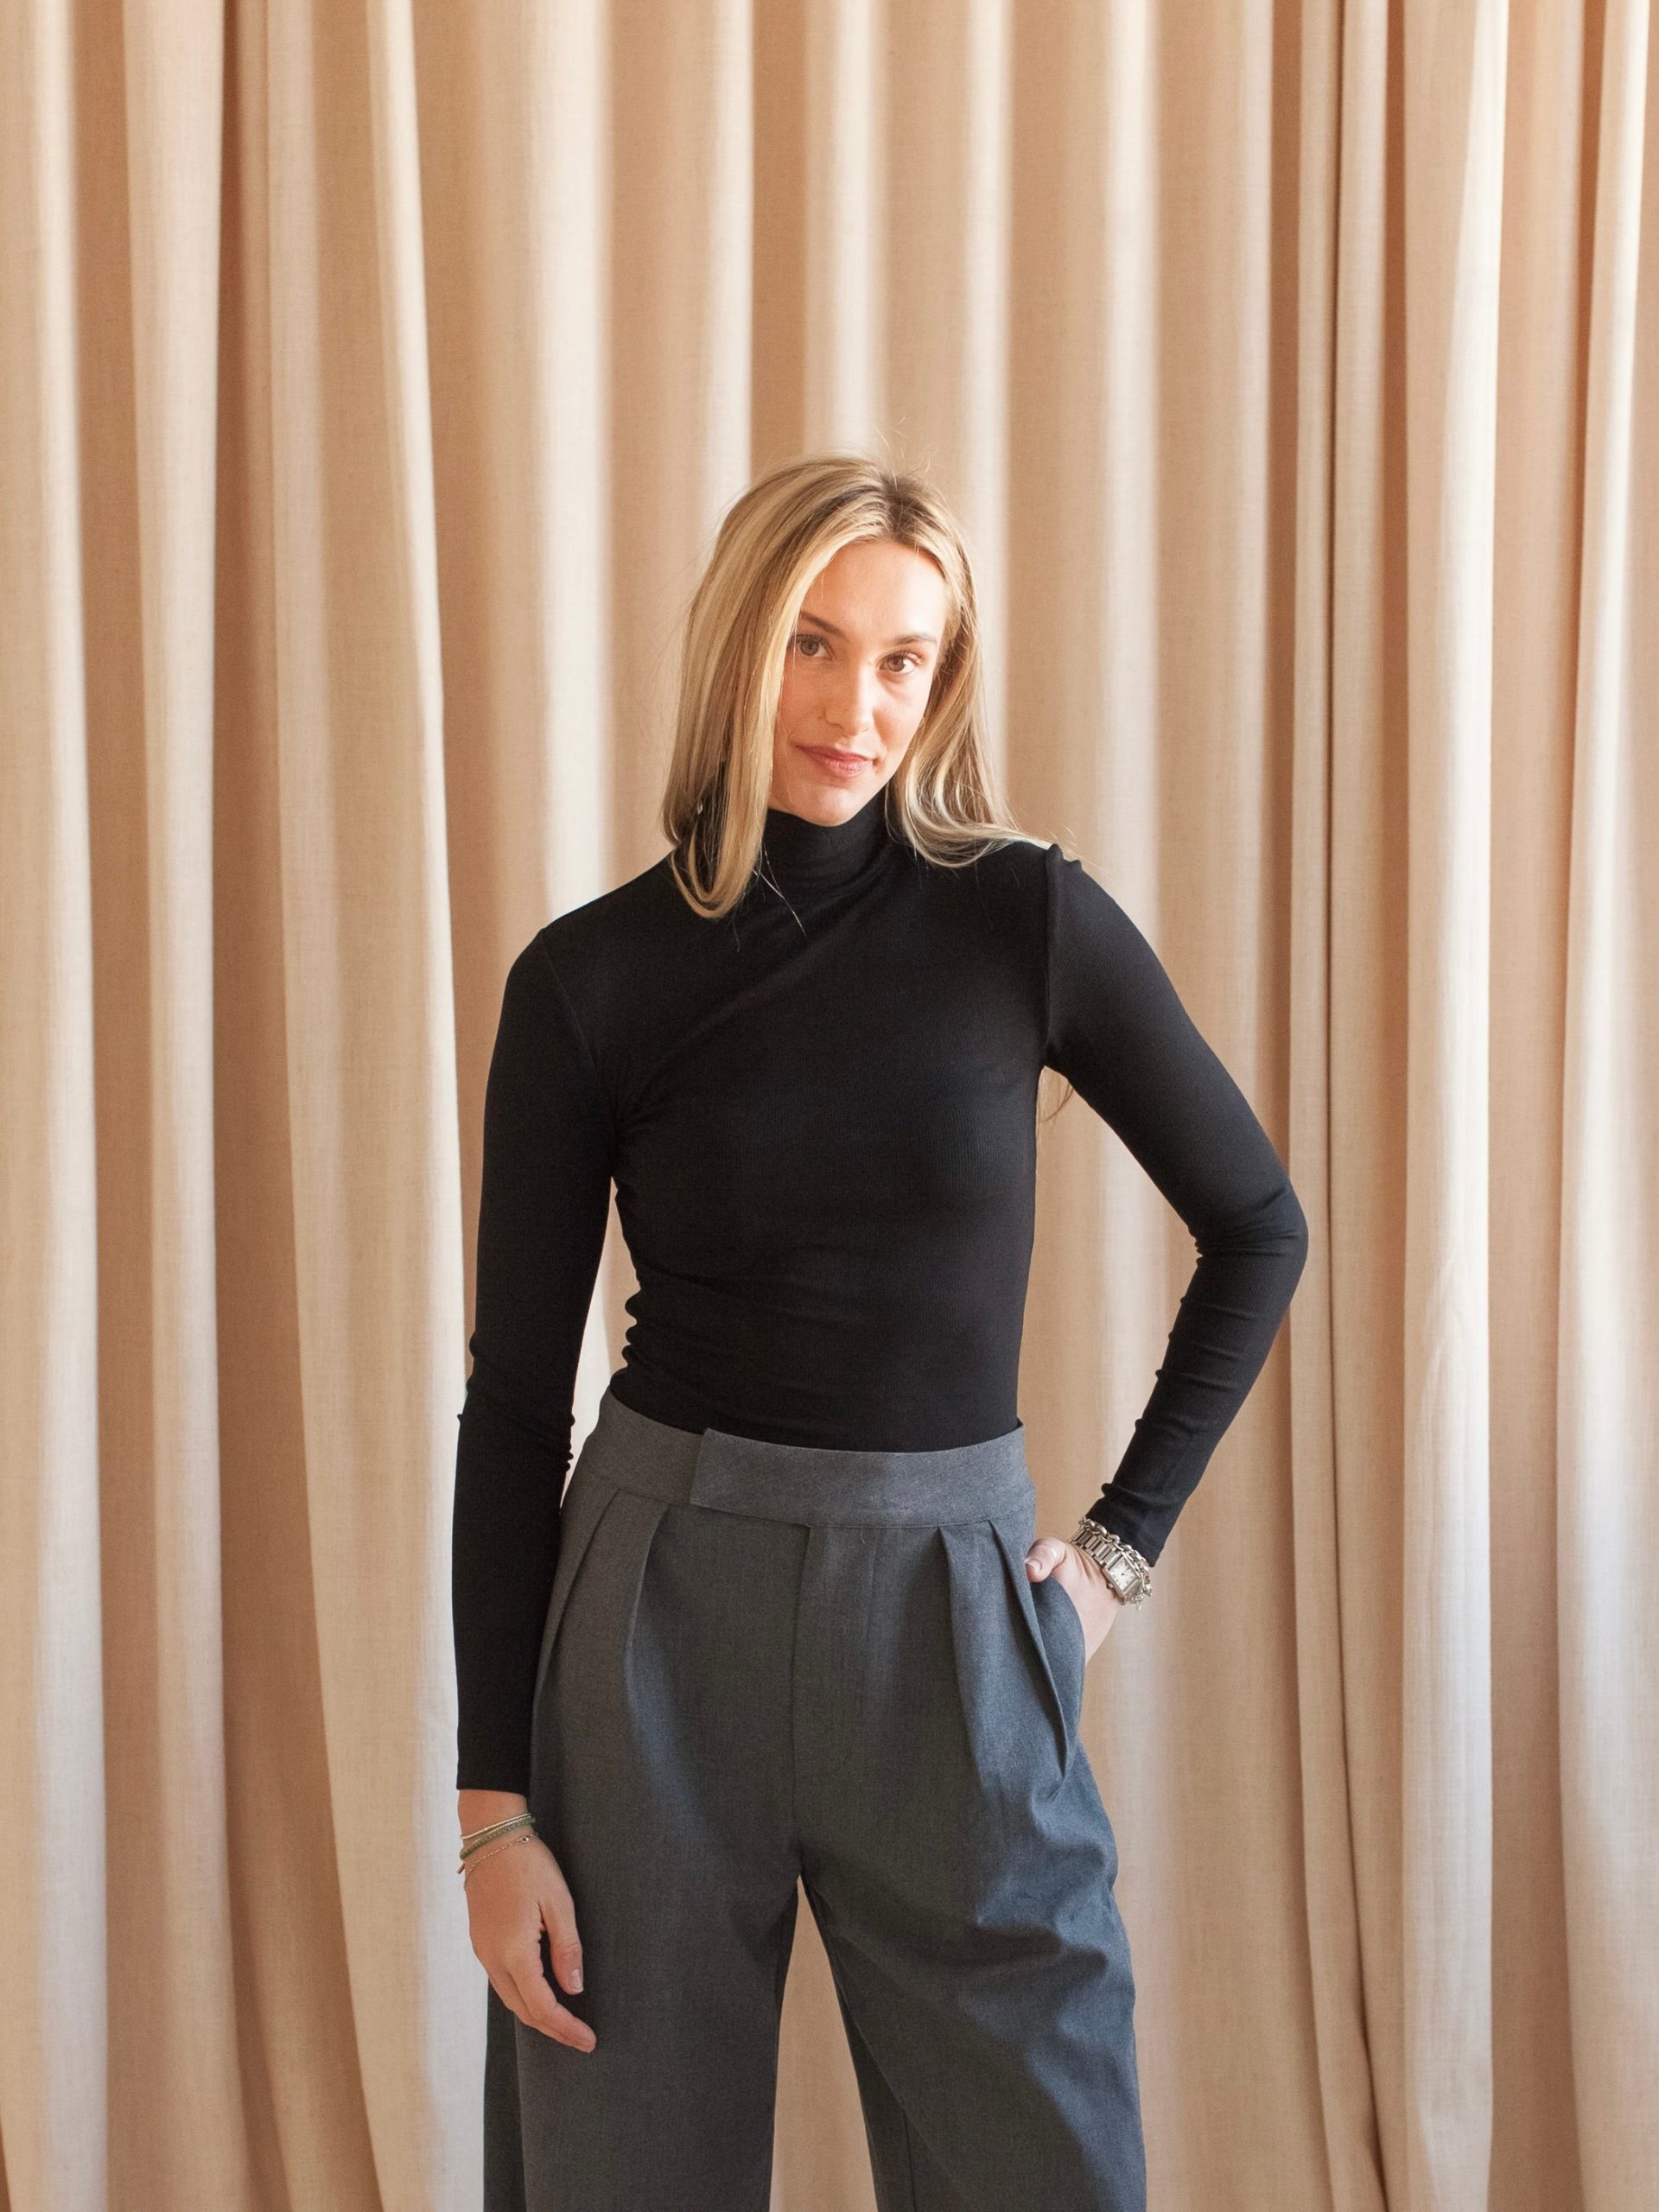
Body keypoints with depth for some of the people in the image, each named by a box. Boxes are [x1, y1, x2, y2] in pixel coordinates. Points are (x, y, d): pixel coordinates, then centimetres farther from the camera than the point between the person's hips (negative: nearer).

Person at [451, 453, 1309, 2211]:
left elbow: (1257, 1227, 8)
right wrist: (494, 1809, -4)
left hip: (948, 1610, 0)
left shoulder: (1032, 924, -4)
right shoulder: (586, 982, -3)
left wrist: (1127, 1538, 3)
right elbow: (514, 1400, -1)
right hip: (658, 1603, 0)